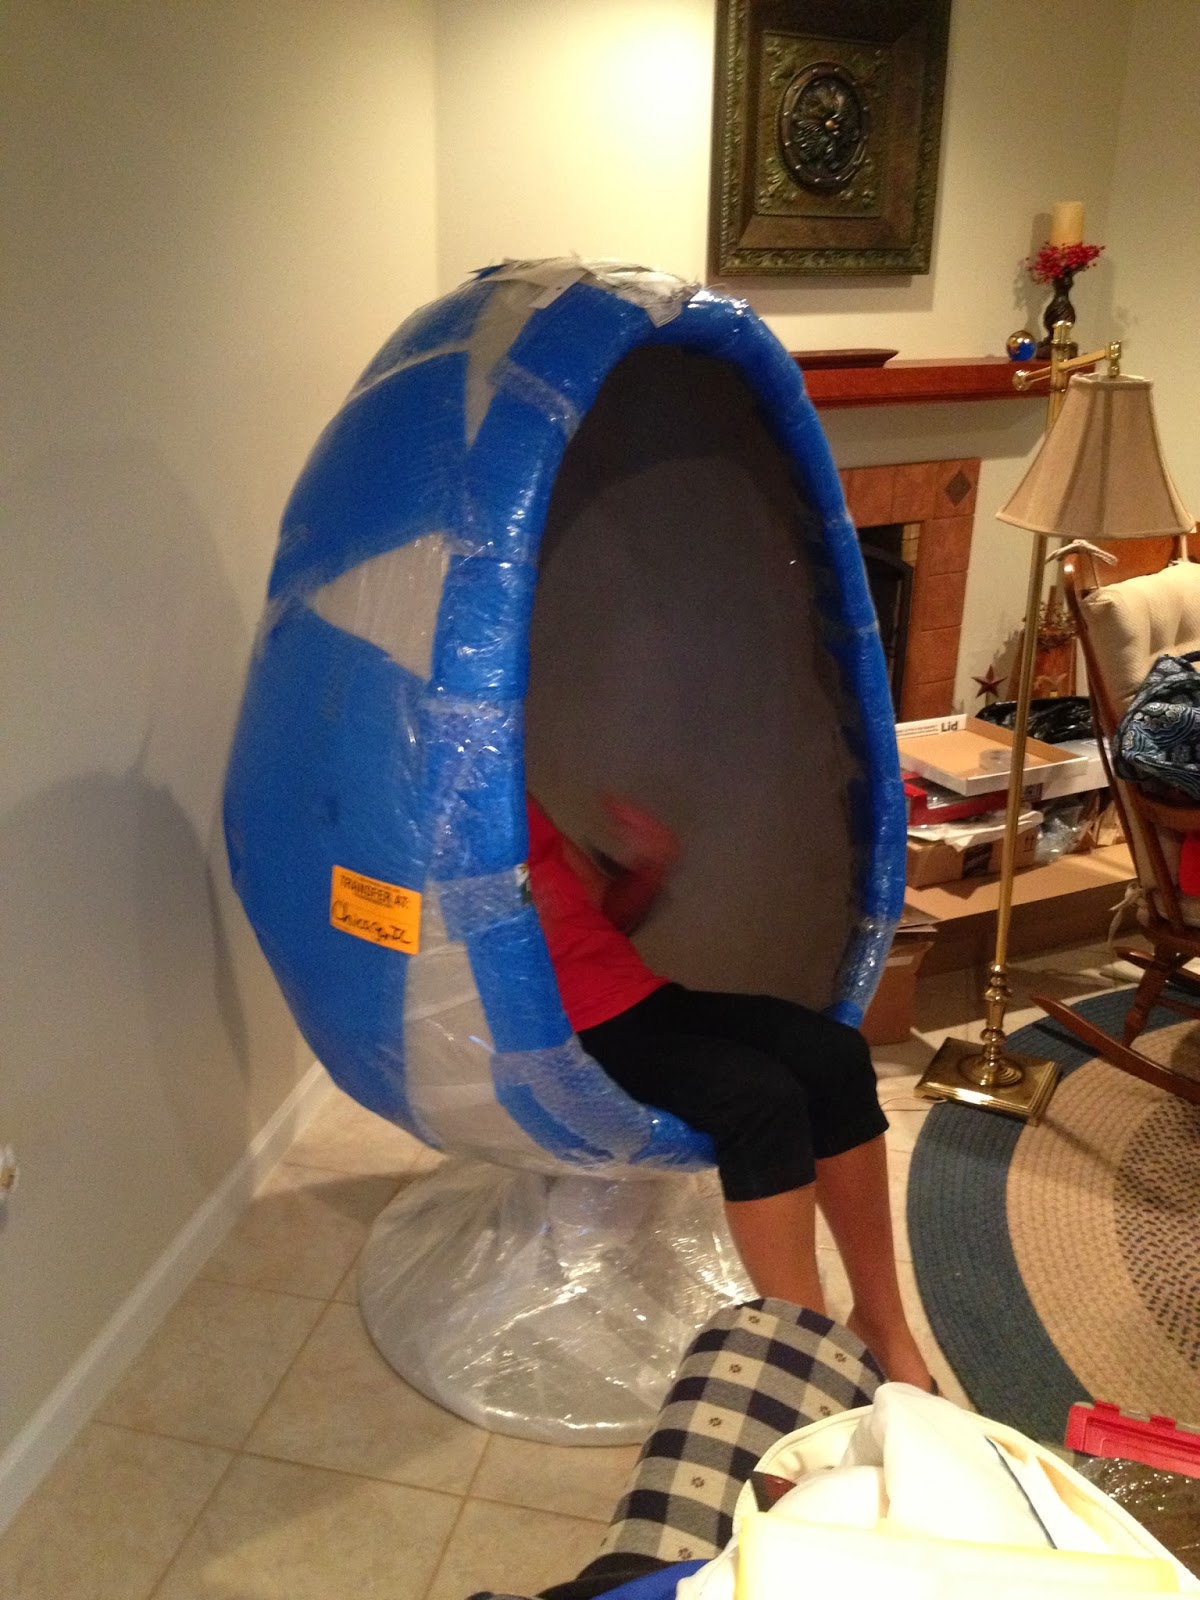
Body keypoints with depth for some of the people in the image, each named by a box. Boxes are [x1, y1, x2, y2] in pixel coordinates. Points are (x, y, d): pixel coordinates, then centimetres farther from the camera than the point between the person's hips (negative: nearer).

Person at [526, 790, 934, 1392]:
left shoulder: (516, 806, 15)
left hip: (640, 998, 8)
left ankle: (881, 1326, 1)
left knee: (835, 1055, -11)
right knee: (759, 1098, -28)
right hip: (567, 1042, -8)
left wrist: (653, 866, 4)